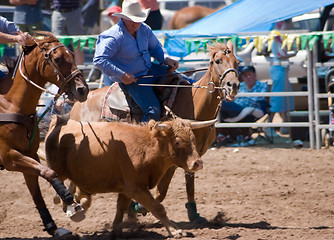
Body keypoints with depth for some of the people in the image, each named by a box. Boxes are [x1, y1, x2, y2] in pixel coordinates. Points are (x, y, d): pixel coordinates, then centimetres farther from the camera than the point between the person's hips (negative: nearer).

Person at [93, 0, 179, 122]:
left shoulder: (144, 29, 0)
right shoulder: (114, 37, -23)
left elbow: (155, 47, 17)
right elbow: (99, 60, -30)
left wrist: (167, 59, -5)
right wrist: (122, 75, -32)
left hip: (150, 70, 8)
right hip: (132, 80, -8)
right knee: (153, 111, -27)